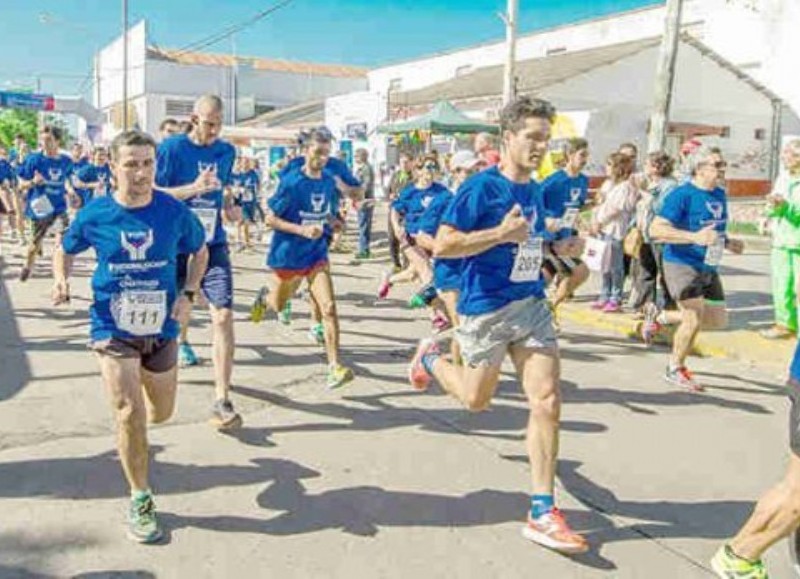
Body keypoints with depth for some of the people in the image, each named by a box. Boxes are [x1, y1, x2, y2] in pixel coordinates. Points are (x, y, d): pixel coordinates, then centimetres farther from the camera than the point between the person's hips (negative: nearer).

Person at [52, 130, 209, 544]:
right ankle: (141, 501, 4)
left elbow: (200, 252, 7)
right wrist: (62, 279, -13)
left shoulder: (174, 212, -10)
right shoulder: (94, 215, -10)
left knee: (160, 414, 16)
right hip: (113, 330, -2)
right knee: (129, 412, -15)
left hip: (161, 329, 2)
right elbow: (66, 250, 8)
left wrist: (188, 294, -7)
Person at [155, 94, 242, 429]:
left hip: (212, 244, 2)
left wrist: (227, 207, 6)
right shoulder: (172, 148, -7)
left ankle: (222, 401, -11)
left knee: (223, 315, -11)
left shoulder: (227, 151, 6)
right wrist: (194, 188, -22)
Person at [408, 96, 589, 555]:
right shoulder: (481, 187, -14)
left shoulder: (535, 191, 8)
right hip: (486, 308, -5)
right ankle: (430, 358, 46)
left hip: (532, 305, 5)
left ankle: (543, 512, 3)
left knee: (547, 401, -6)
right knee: (477, 400, 14)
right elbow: (442, 245, -18)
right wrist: (502, 233, -24)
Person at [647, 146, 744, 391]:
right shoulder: (682, 195, -15)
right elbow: (656, 229, -22)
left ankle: (661, 316, 29)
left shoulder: (720, 195, 10)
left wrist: (727, 242, 6)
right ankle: (675, 369, 12)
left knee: (718, 320, 10)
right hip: (682, 264, -8)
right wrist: (695, 237, -31)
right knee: (695, 319, -12)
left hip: (709, 267, 8)